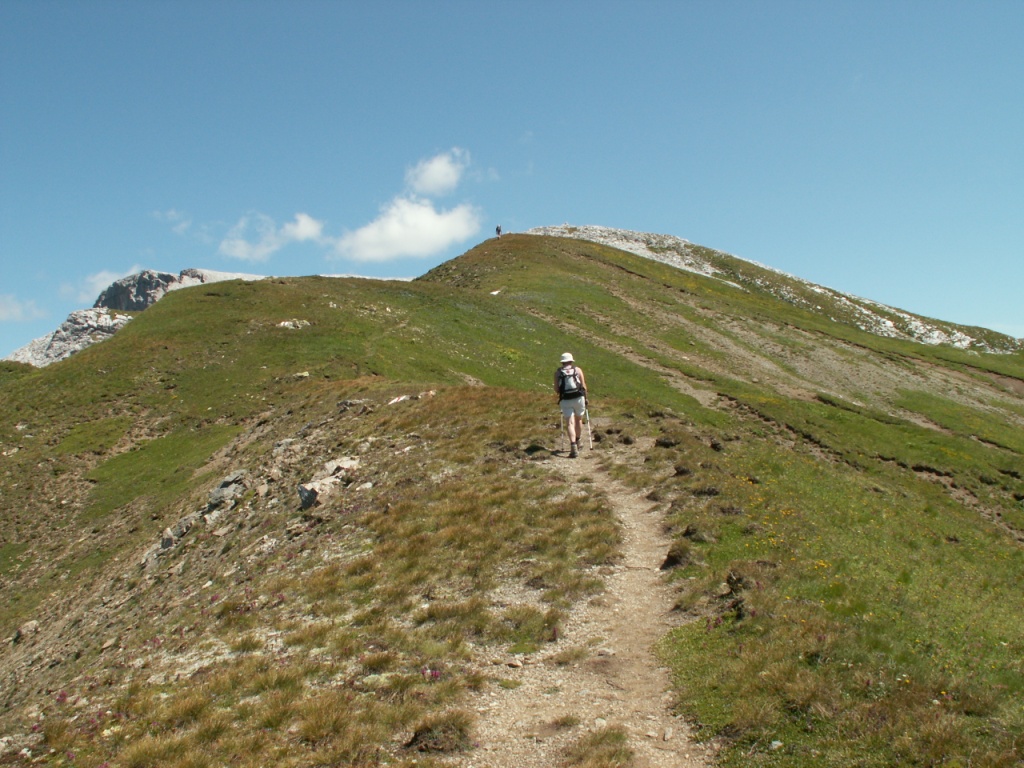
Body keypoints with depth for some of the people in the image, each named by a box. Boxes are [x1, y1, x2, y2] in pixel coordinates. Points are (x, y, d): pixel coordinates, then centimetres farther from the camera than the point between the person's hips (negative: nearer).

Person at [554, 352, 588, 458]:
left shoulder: (558, 372, 6)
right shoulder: (578, 370, 6)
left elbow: (556, 389, 3)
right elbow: (584, 386, 2)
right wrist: (585, 397, 15)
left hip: (565, 400, -1)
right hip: (579, 398, 1)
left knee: (570, 423, -3)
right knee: (578, 420, 21)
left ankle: (573, 446, -21)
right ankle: (577, 443, 36)